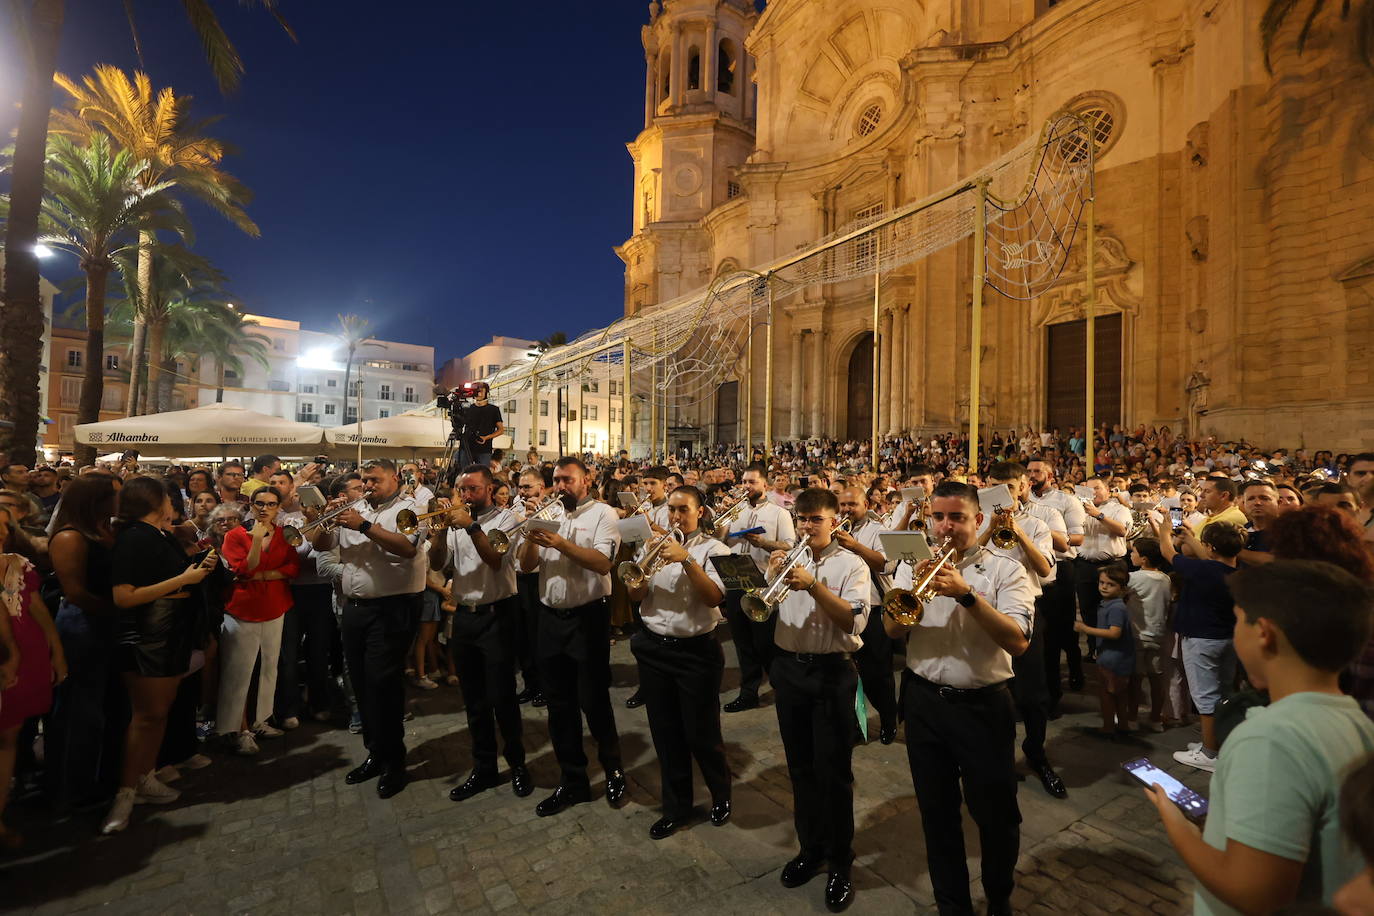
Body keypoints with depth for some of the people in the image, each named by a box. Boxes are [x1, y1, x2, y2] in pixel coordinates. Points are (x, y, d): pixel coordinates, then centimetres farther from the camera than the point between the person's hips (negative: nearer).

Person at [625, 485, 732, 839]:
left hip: (696, 650, -4)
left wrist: (686, 559, -24)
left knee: (701, 733, 7)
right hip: (653, 648, 4)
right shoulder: (655, 543, 6)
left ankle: (721, 794, 35)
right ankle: (676, 806, 34)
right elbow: (636, 595, 2)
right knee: (665, 734, 15)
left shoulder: (712, 548, -5)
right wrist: (648, 563, -16)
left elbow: (714, 597, -17)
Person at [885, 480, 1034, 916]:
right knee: (937, 813, 16)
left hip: (984, 705, -2)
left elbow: (1018, 640, -18)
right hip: (924, 703, 3)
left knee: (996, 813, 14)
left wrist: (967, 594, -28)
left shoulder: (1005, 571, -6)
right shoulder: (912, 567, 3)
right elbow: (893, 630, -5)